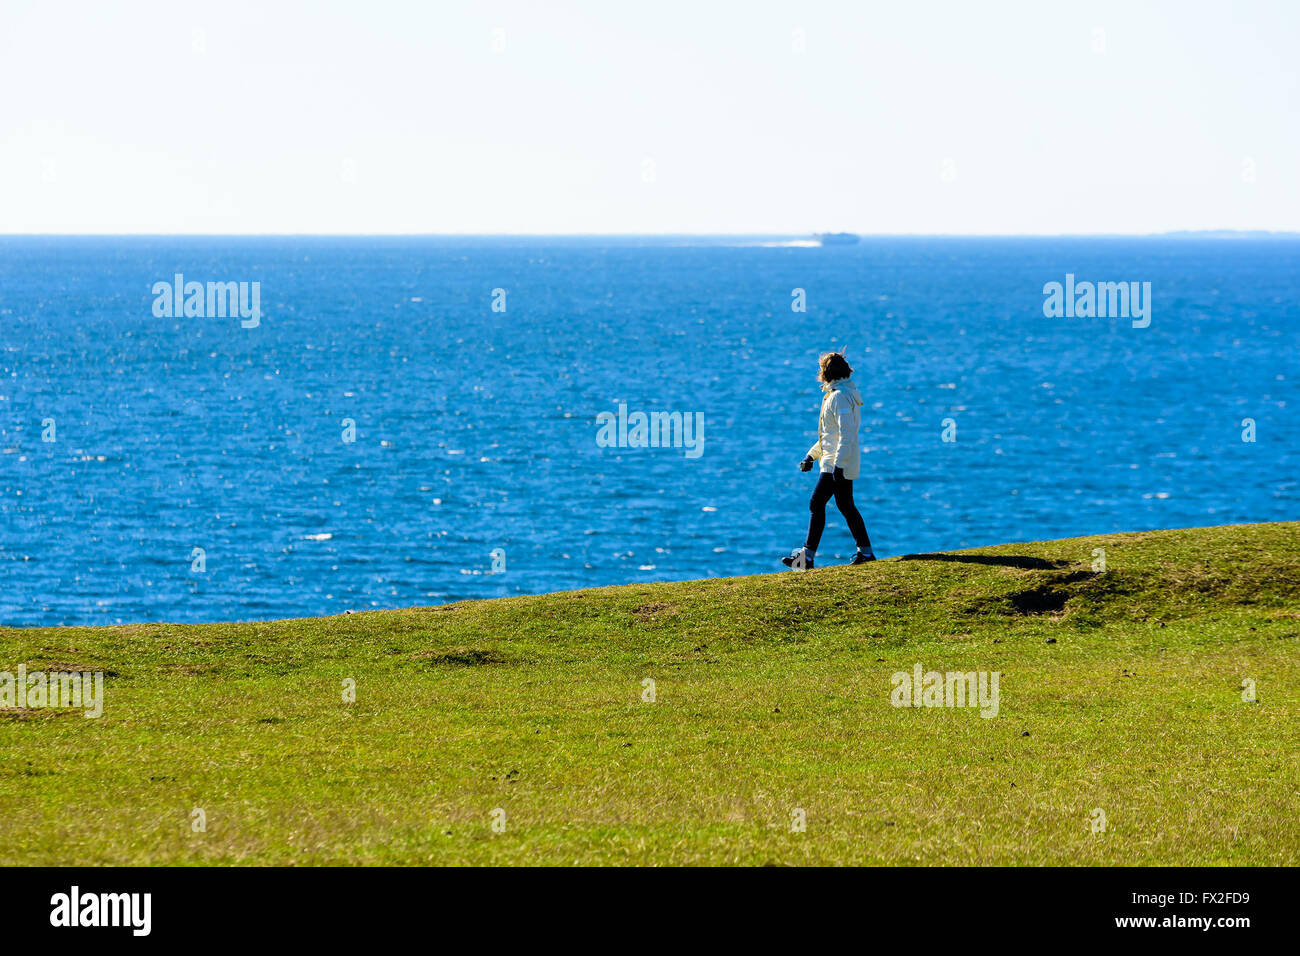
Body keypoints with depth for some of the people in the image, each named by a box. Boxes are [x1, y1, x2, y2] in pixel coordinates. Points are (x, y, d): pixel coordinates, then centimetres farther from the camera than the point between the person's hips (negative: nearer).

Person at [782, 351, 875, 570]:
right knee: (845, 506, 14)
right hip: (840, 463, 10)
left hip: (837, 463, -10)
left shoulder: (839, 396, -17)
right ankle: (865, 552, 18)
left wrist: (838, 464, -28)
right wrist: (812, 455, 24)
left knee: (816, 504, -9)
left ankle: (807, 556, -10)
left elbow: (847, 433, -24)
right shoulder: (837, 394, 16)